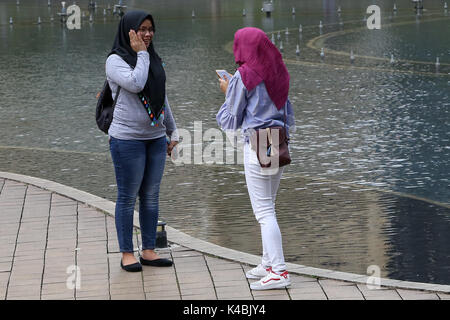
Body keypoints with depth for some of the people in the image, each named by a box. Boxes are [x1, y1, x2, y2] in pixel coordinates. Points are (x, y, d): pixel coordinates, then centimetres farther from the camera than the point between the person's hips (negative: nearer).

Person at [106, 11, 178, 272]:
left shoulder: (154, 59, 13)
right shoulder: (116, 60, -6)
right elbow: (136, 84, -23)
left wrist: (172, 131, 18)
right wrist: (140, 53, -13)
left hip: (156, 138, 6)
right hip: (128, 139, -6)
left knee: (151, 195, 8)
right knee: (128, 197, 1)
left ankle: (149, 251, 15)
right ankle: (127, 253, 8)